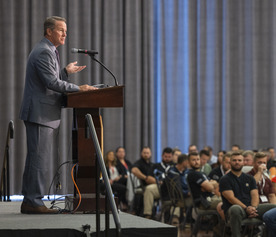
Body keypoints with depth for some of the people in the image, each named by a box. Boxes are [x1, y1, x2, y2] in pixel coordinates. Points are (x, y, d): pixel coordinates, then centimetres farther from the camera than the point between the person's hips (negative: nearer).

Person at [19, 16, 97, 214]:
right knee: (39, 158, -10)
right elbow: (52, 82, -22)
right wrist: (78, 88, -19)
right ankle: (34, 202, -8)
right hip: (40, 114, -11)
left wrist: (66, 72, 17)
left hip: (44, 115, 11)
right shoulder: (44, 52, -14)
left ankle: (29, 201, 15)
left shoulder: (49, 51, 21)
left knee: (37, 158, 12)